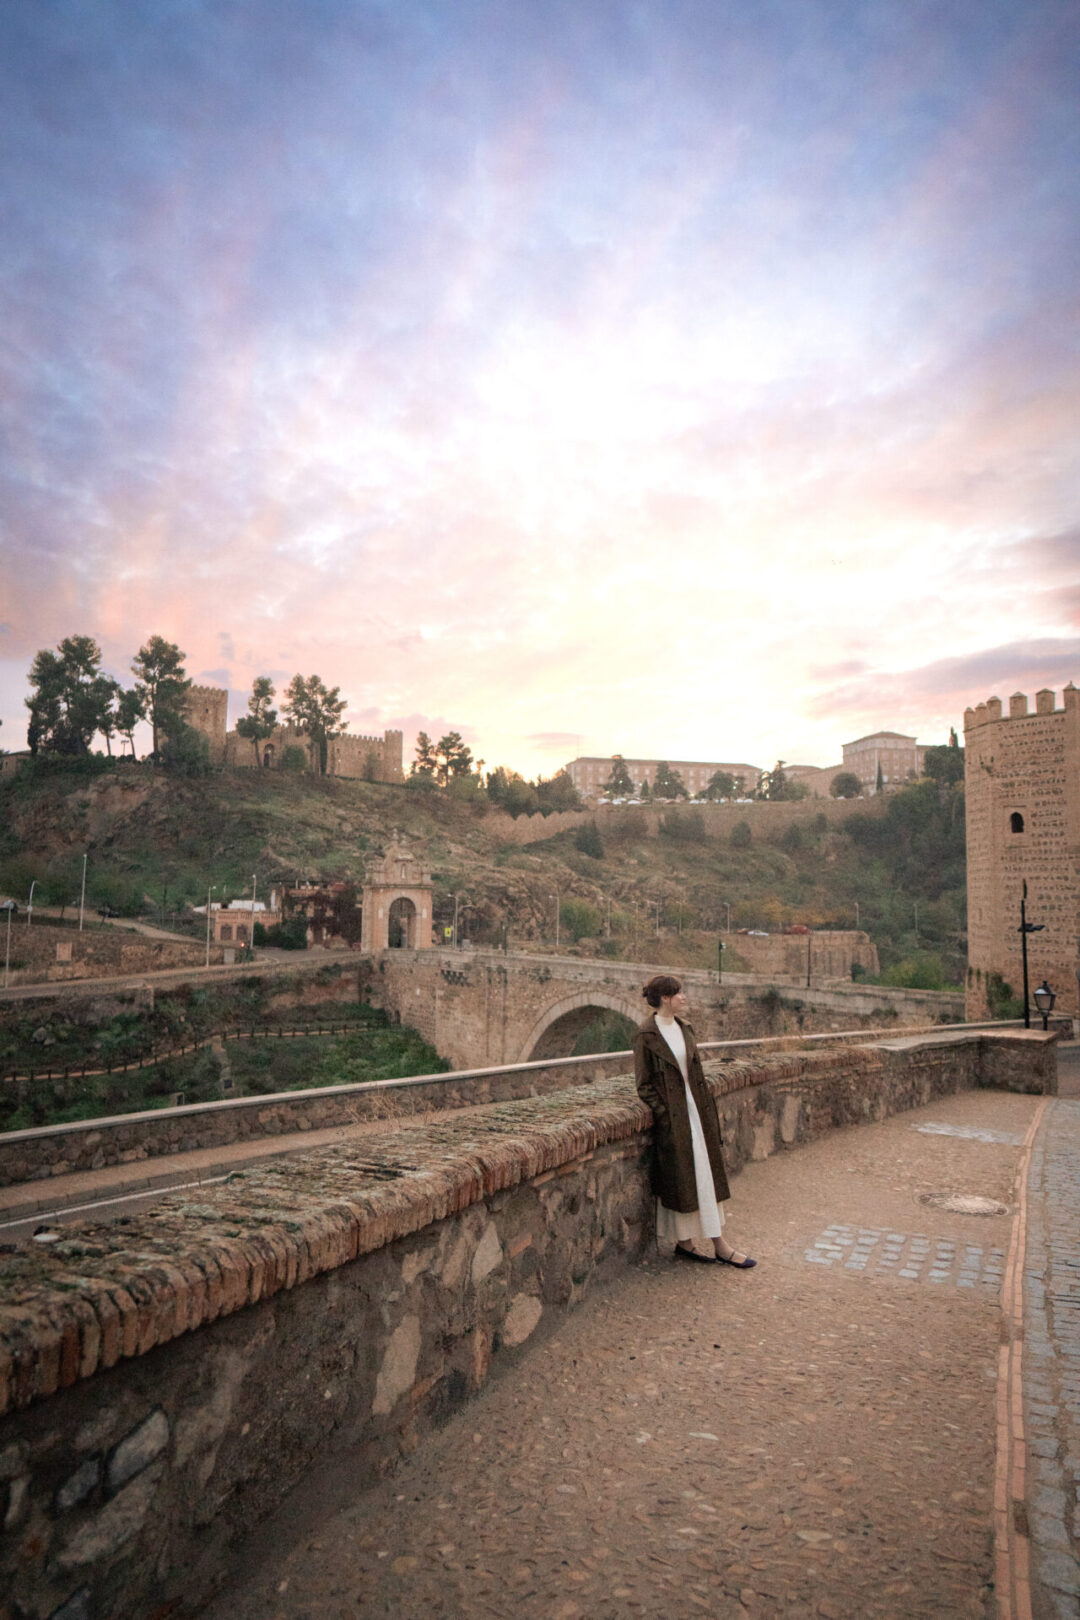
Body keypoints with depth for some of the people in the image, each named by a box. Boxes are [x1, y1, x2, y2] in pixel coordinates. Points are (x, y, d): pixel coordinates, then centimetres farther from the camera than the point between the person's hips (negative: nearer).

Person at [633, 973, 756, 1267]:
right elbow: (644, 1086, -10)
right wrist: (665, 1115, -14)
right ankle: (684, 1242, 16)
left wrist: (708, 1106, 8)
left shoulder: (682, 1028, 8)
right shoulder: (646, 1036, -14)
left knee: (705, 1176, 10)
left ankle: (718, 1243, 18)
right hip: (673, 1117, -7)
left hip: (695, 1110, 7)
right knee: (680, 1180, 2)